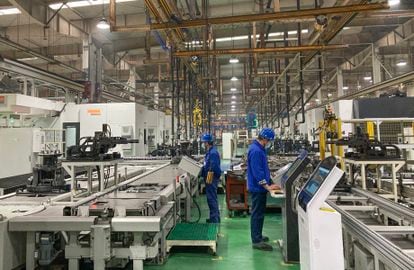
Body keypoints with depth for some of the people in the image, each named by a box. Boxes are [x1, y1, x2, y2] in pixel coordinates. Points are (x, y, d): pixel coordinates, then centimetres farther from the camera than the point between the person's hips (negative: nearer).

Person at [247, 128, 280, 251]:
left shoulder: (259, 149, 12)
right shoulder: (256, 151, -22)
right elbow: (257, 172, -26)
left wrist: (269, 182, 21)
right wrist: (267, 186, -24)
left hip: (260, 187, 11)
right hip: (258, 188, -11)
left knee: (259, 213, 19)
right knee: (257, 214, -2)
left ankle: (257, 236, 31)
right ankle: (256, 241, 7)